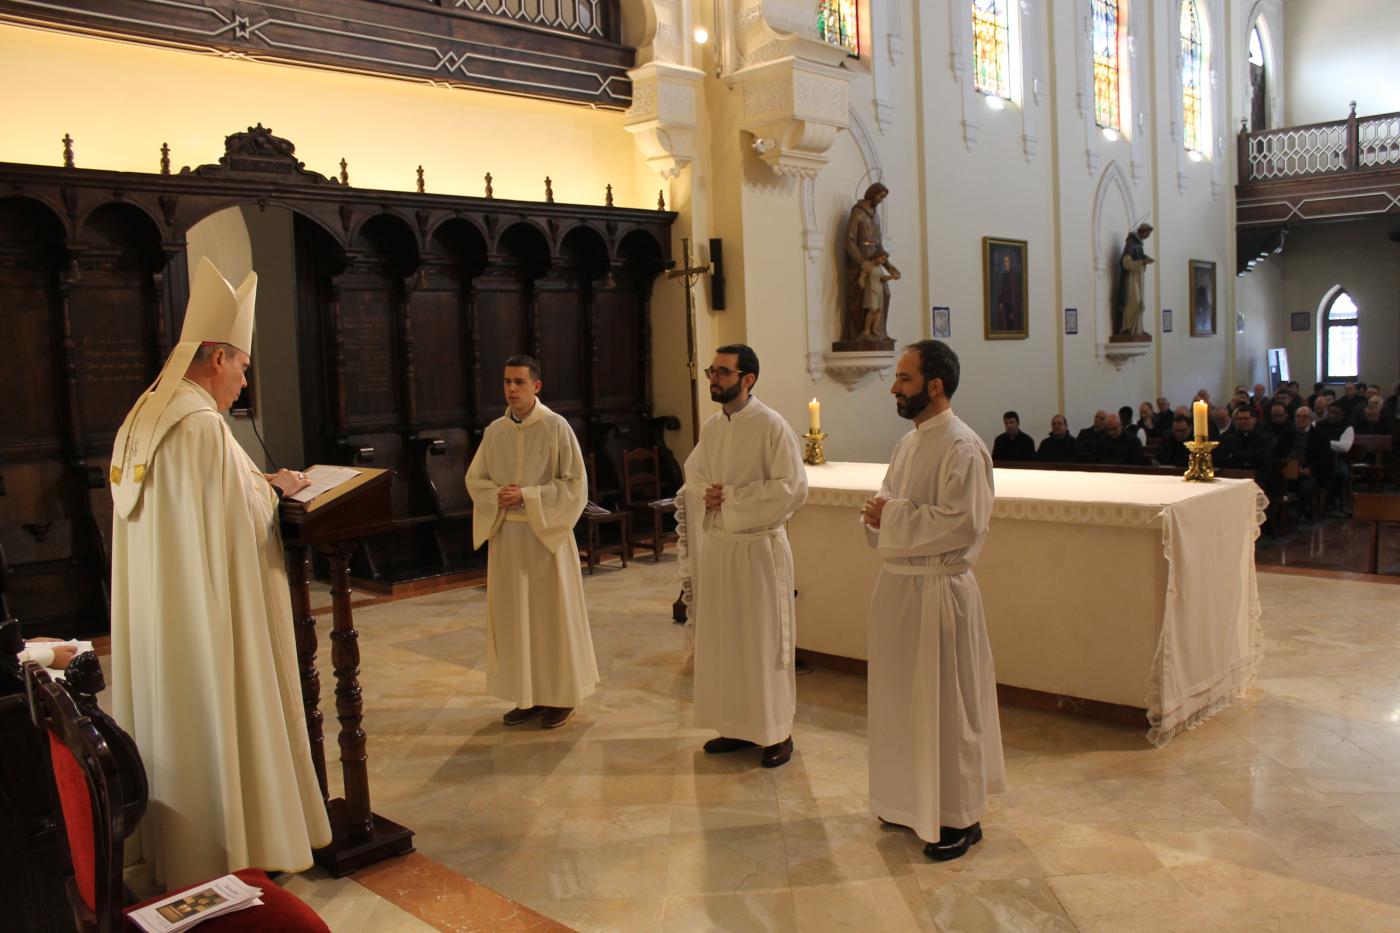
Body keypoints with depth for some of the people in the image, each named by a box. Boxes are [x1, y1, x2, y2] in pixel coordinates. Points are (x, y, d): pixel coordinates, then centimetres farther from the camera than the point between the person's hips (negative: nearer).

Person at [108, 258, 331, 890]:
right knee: (221, 726, 2)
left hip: (157, 617, 9)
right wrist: (276, 488, -2)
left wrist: (253, 482, 14)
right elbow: (241, 522, -20)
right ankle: (234, 851, 15)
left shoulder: (140, 422, 10)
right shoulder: (201, 424, -20)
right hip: (209, 619, -9)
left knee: (176, 722, 18)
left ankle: (174, 850, 31)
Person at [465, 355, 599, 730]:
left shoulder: (556, 427, -8)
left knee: (552, 611, 3)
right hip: (506, 534, 5)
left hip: (546, 533, -5)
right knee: (513, 614, 9)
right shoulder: (494, 431, 6)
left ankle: (561, 695, 16)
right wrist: (498, 496, -8)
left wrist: (527, 495, -17)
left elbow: (575, 483, -10)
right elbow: (474, 478, 12)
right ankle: (529, 695, 21)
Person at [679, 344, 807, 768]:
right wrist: (706, 496, -6)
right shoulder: (710, 427, 8)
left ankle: (777, 733, 16)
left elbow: (793, 488, -17)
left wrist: (731, 496, -16)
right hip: (715, 546, 6)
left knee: (765, 641, 2)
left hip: (758, 547, -6)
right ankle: (736, 726, 25)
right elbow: (692, 482, 16)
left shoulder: (771, 426, -12)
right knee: (721, 639, 11)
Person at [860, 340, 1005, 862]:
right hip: (896, 583, 9)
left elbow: (963, 523, -24)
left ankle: (960, 819, 17)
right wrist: (878, 515, -3)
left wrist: (892, 515, -17)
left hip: (937, 589, -9)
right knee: (904, 697, 17)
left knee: (945, 705, 2)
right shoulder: (909, 442, 12)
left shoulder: (962, 447, -16)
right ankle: (914, 800, 33)